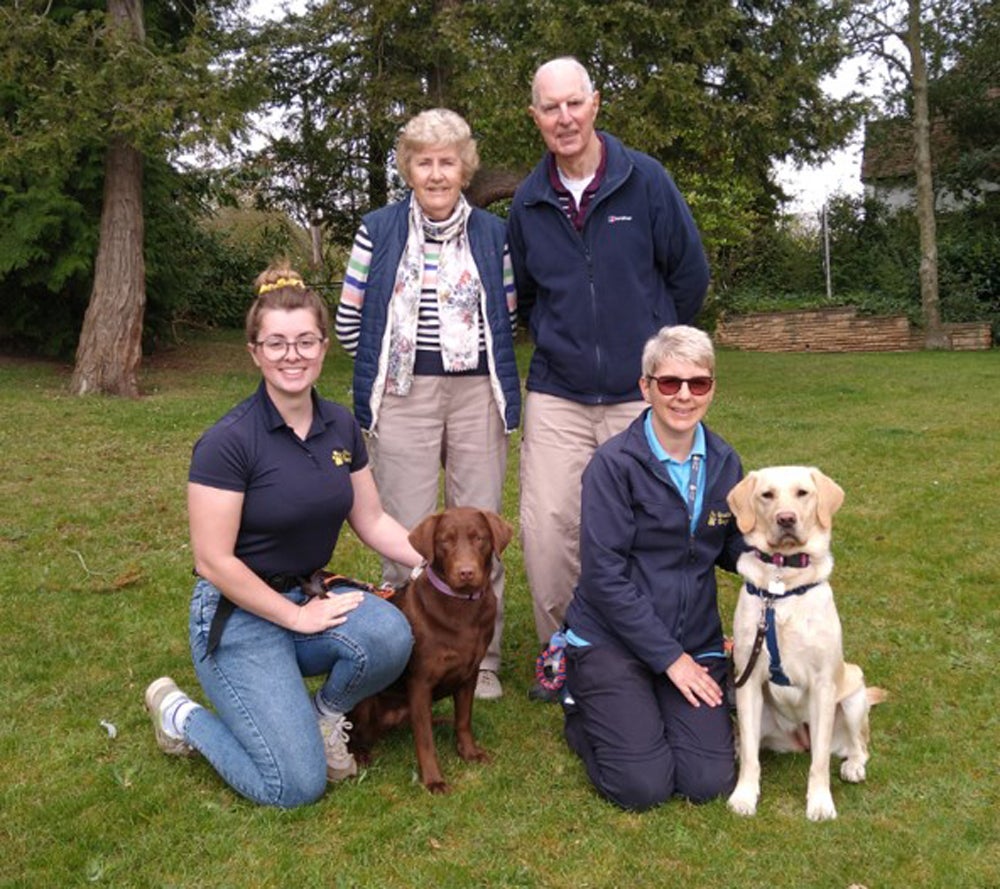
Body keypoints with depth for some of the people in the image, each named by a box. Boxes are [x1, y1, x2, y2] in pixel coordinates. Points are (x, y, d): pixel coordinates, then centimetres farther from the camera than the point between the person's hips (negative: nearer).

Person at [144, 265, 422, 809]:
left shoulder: (340, 426, 1)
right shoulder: (228, 442, -19)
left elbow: (372, 521, 9)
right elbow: (213, 562, -18)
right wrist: (298, 617, -15)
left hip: (310, 594, 6)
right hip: (239, 614, -5)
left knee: (389, 636, -28)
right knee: (297, 785, -12)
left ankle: (324, 713, 5)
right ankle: (182, 715, 14)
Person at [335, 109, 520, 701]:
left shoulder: (493, 234, 8)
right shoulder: (378, 231, 4)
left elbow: (507, 320, 14)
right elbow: (349, 322, 7)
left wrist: (481, 363, 5)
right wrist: (388, 363, 6)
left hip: (477, 395, 1)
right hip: (403, 398, -1)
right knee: (407, 535, 2)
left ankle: (481, 660, 18)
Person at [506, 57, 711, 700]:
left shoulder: (645, 181, -3)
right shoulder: (529, 201, 6)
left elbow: (690, 274, 5)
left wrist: (647, 342, 11)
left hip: (639, 393, -2)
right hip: (557, 395, 2)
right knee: (547, 526, -4)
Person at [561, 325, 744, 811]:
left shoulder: (724, 464, 4)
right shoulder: (615, 463, -13)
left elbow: (731, 547, 13)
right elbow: (603, 575, -16)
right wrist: (668, 657, -16)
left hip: (695, 640, 5)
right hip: (612, 638, -4)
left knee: (708, 783, -10)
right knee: (642, 786, -15)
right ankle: (583, 708, 16)